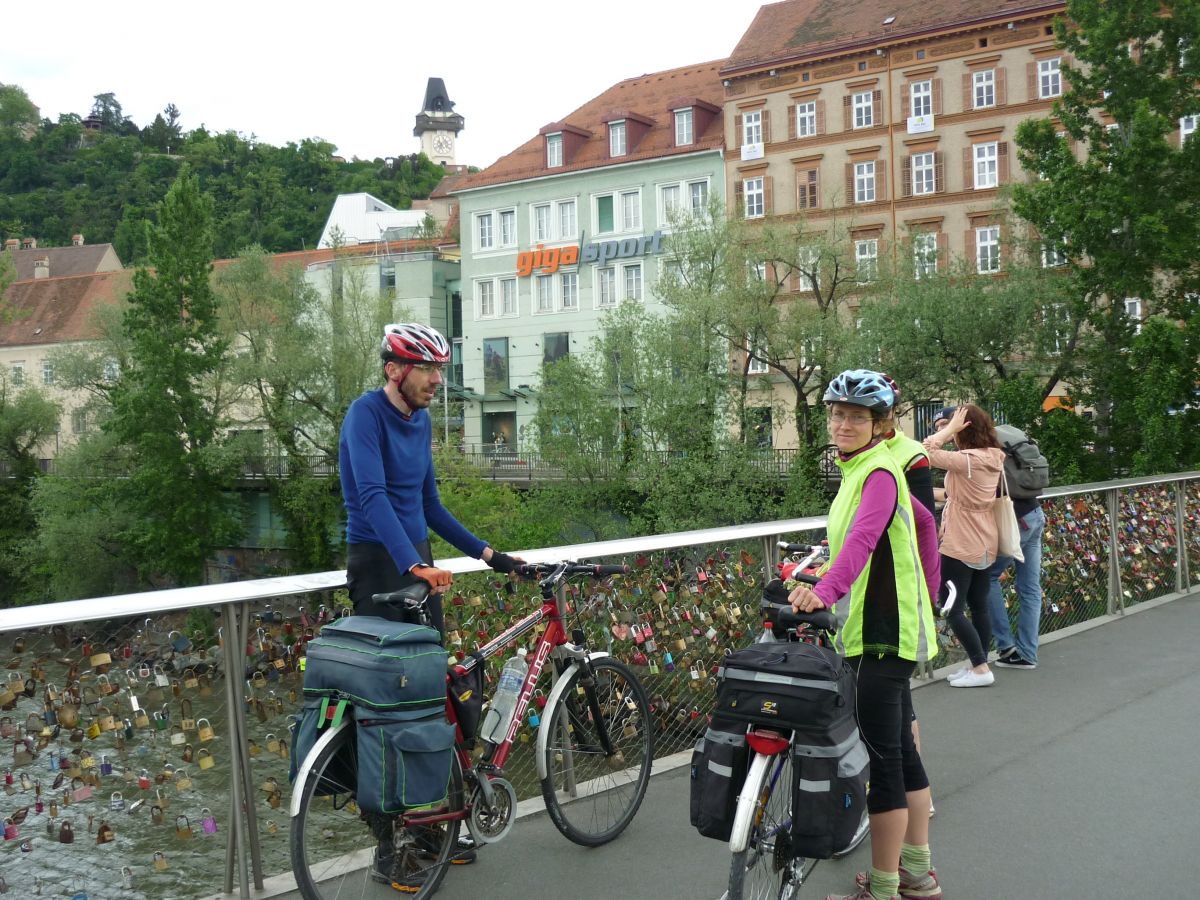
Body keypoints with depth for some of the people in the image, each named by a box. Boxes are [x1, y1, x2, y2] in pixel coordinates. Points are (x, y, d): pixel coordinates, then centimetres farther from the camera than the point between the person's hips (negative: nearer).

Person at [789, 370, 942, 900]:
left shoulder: (879, 473, -16)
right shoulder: (865, 469, 14)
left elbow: (862, 538, -34)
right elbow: (924, 523, 25)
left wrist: (824, 591, -49)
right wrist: (925, 595, 25)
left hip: (883, 633, -10)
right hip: (881, 629, 10)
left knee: (882, 758, -5)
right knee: (901, 751, 17)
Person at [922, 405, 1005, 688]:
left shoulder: (967, 460, -22)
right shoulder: (994, 458, 3)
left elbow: (925, 451, -23)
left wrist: (950, 428, -15)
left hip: (961, 546, -9)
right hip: (985, 545, 9)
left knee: (953, 609, -1)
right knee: (979, 605, 14)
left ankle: (980, 668, -1)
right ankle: (979, 664, 20)